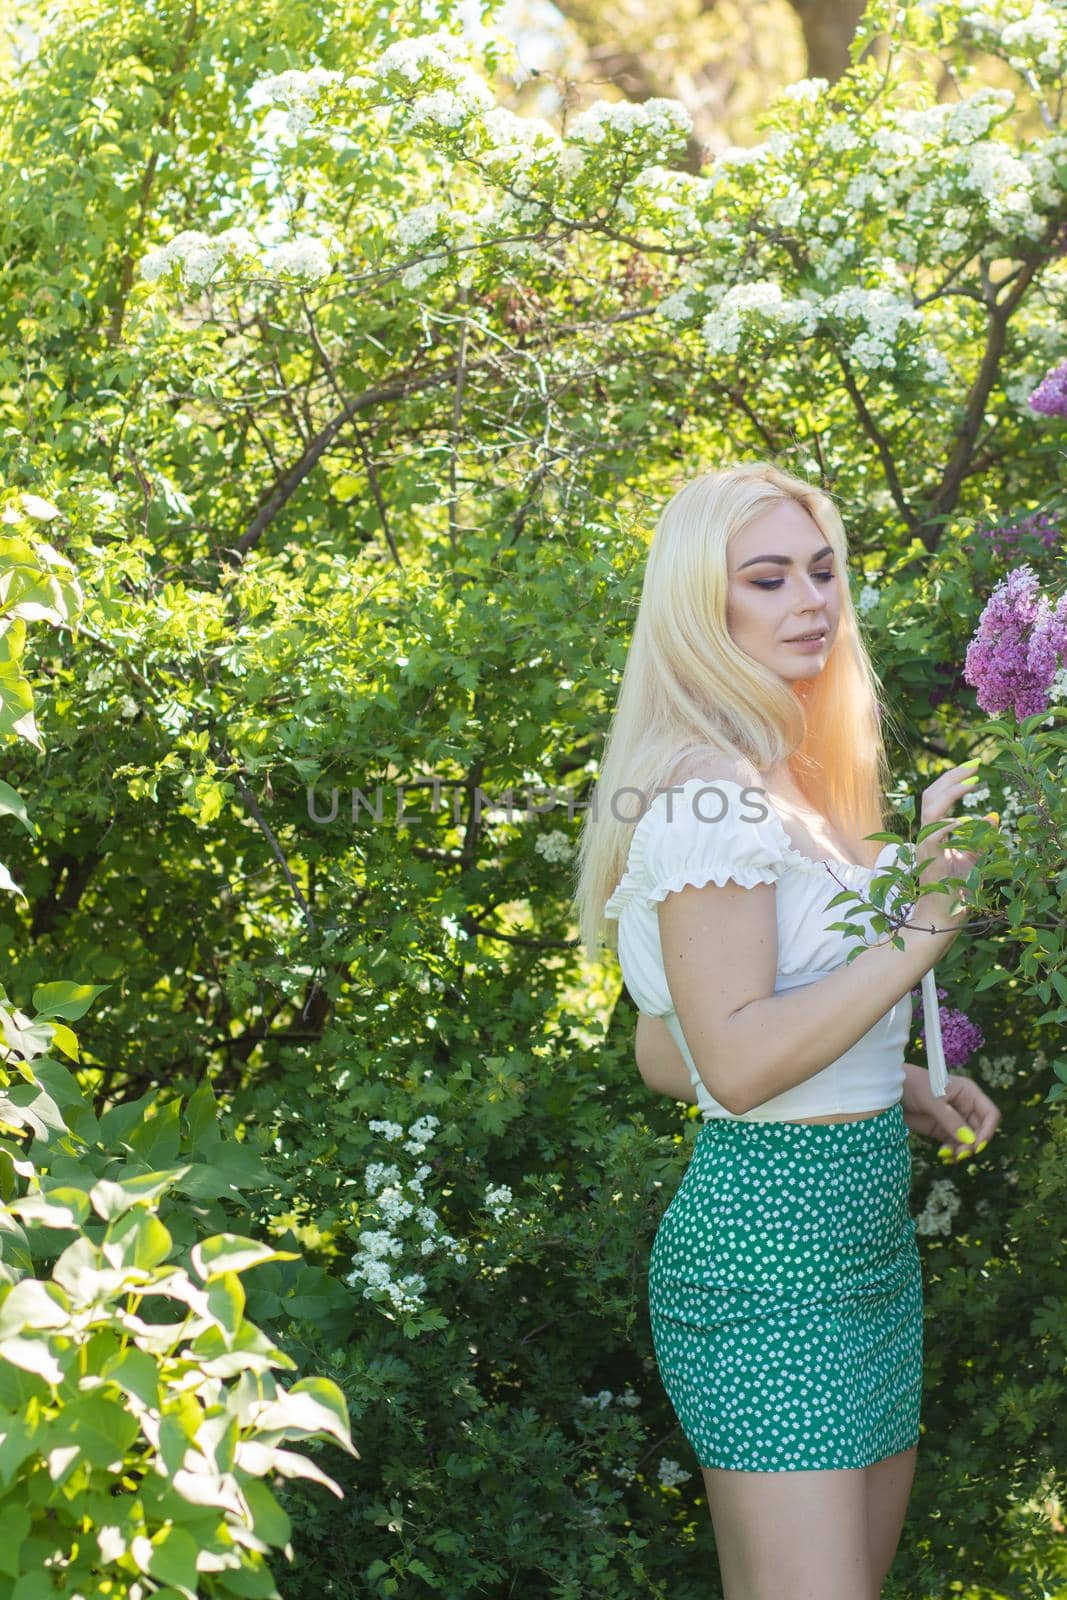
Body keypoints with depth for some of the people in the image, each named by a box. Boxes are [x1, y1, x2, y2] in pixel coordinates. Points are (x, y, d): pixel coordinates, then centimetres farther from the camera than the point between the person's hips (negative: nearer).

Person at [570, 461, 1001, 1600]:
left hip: (866, 1241, 10)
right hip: (769, 1256, -10)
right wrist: (925, 922, -24)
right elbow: (735, 1060, -23)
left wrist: (896, 1090, 12)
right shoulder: (706, 787, -15)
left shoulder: (791, 781, 13)